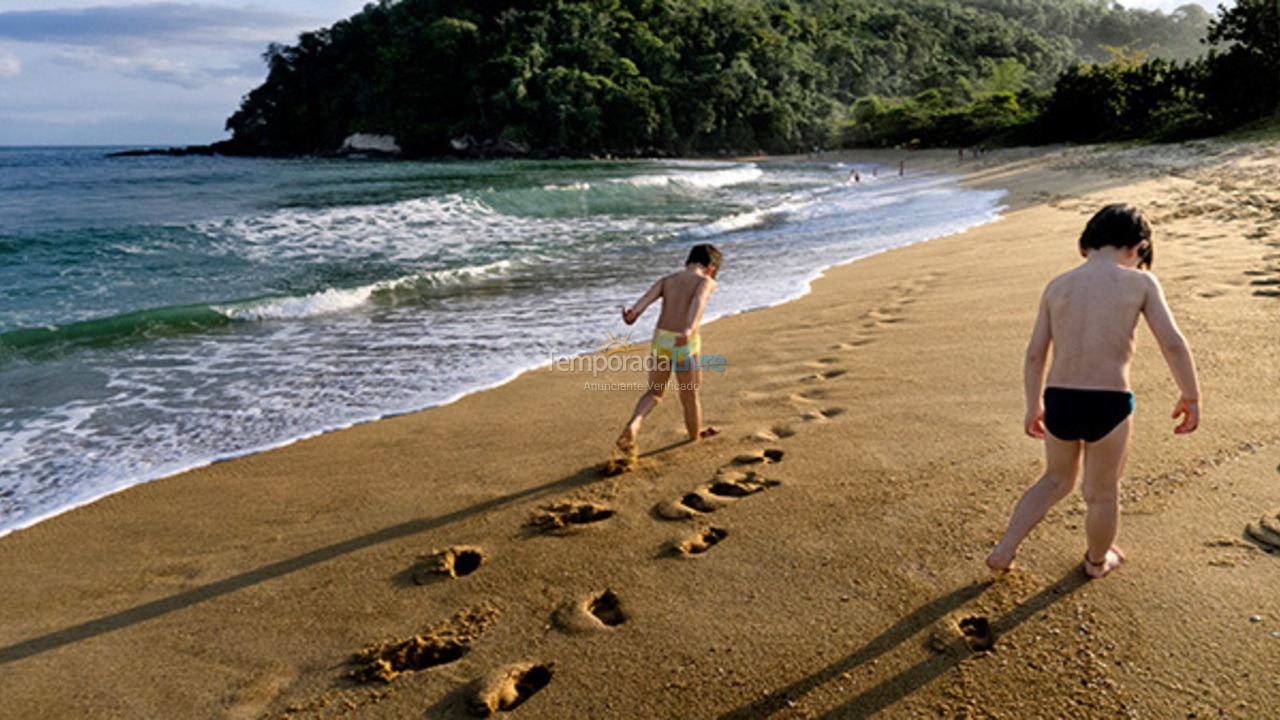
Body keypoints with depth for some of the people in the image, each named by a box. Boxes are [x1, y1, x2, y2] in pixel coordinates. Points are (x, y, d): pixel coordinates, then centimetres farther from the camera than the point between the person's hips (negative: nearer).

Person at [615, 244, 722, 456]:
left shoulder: (667, 279, 13)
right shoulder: (707, 282, 0)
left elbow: (648, 297, -8)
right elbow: (698, 303, -22)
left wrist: (633, 315, -26)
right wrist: (689, 331, -38)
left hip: (660, 340, 4)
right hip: (686, 344, -4)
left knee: (654, 393, 18)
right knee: (690, 396, 17)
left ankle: (633, 425, -8)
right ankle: (696, 437, 39)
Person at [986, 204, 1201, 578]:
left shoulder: (1057, 285, 6)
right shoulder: (1140, 282, -1)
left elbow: (1034, 356, 7)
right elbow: (1173, 344, -5)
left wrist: (1033, 407, 20)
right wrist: (1191, 397, 9)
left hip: (1059, 403, 3)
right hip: (1109, 407, -3)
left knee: (1057, 480, 29)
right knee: (1101, 494, 22)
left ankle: (1004, 550, 27)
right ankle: (1098, 560, 46)